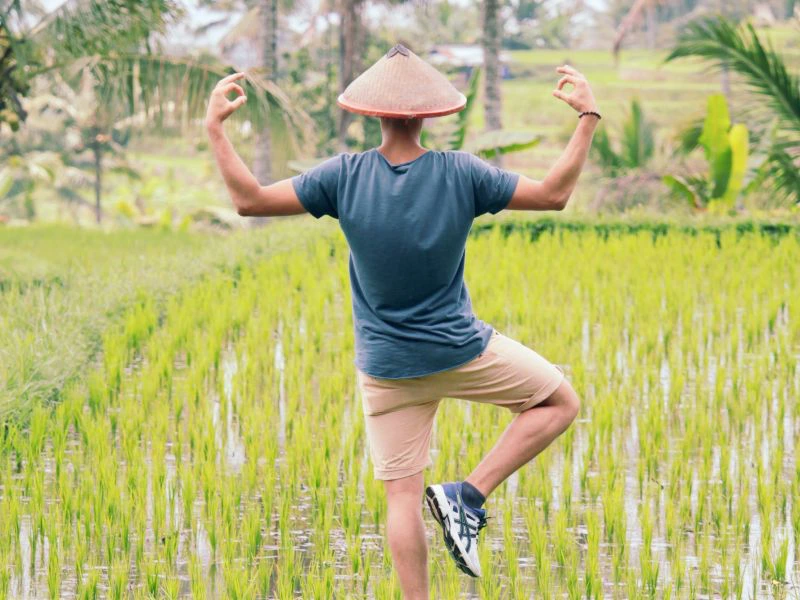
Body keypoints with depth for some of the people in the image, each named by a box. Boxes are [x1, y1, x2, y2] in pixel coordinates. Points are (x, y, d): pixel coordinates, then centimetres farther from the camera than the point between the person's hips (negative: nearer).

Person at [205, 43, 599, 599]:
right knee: (560, 402, 17)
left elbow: (250, 199, -11)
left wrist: (215, 128, -3)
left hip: (386, 366, 2)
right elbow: (553, 194, -8)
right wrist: (588, 116, -2)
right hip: (462, 350, -2)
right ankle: (467, 495, 2)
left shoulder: (344, 177, -13)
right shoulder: (461, 174, -15)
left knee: (403, 496, 7)